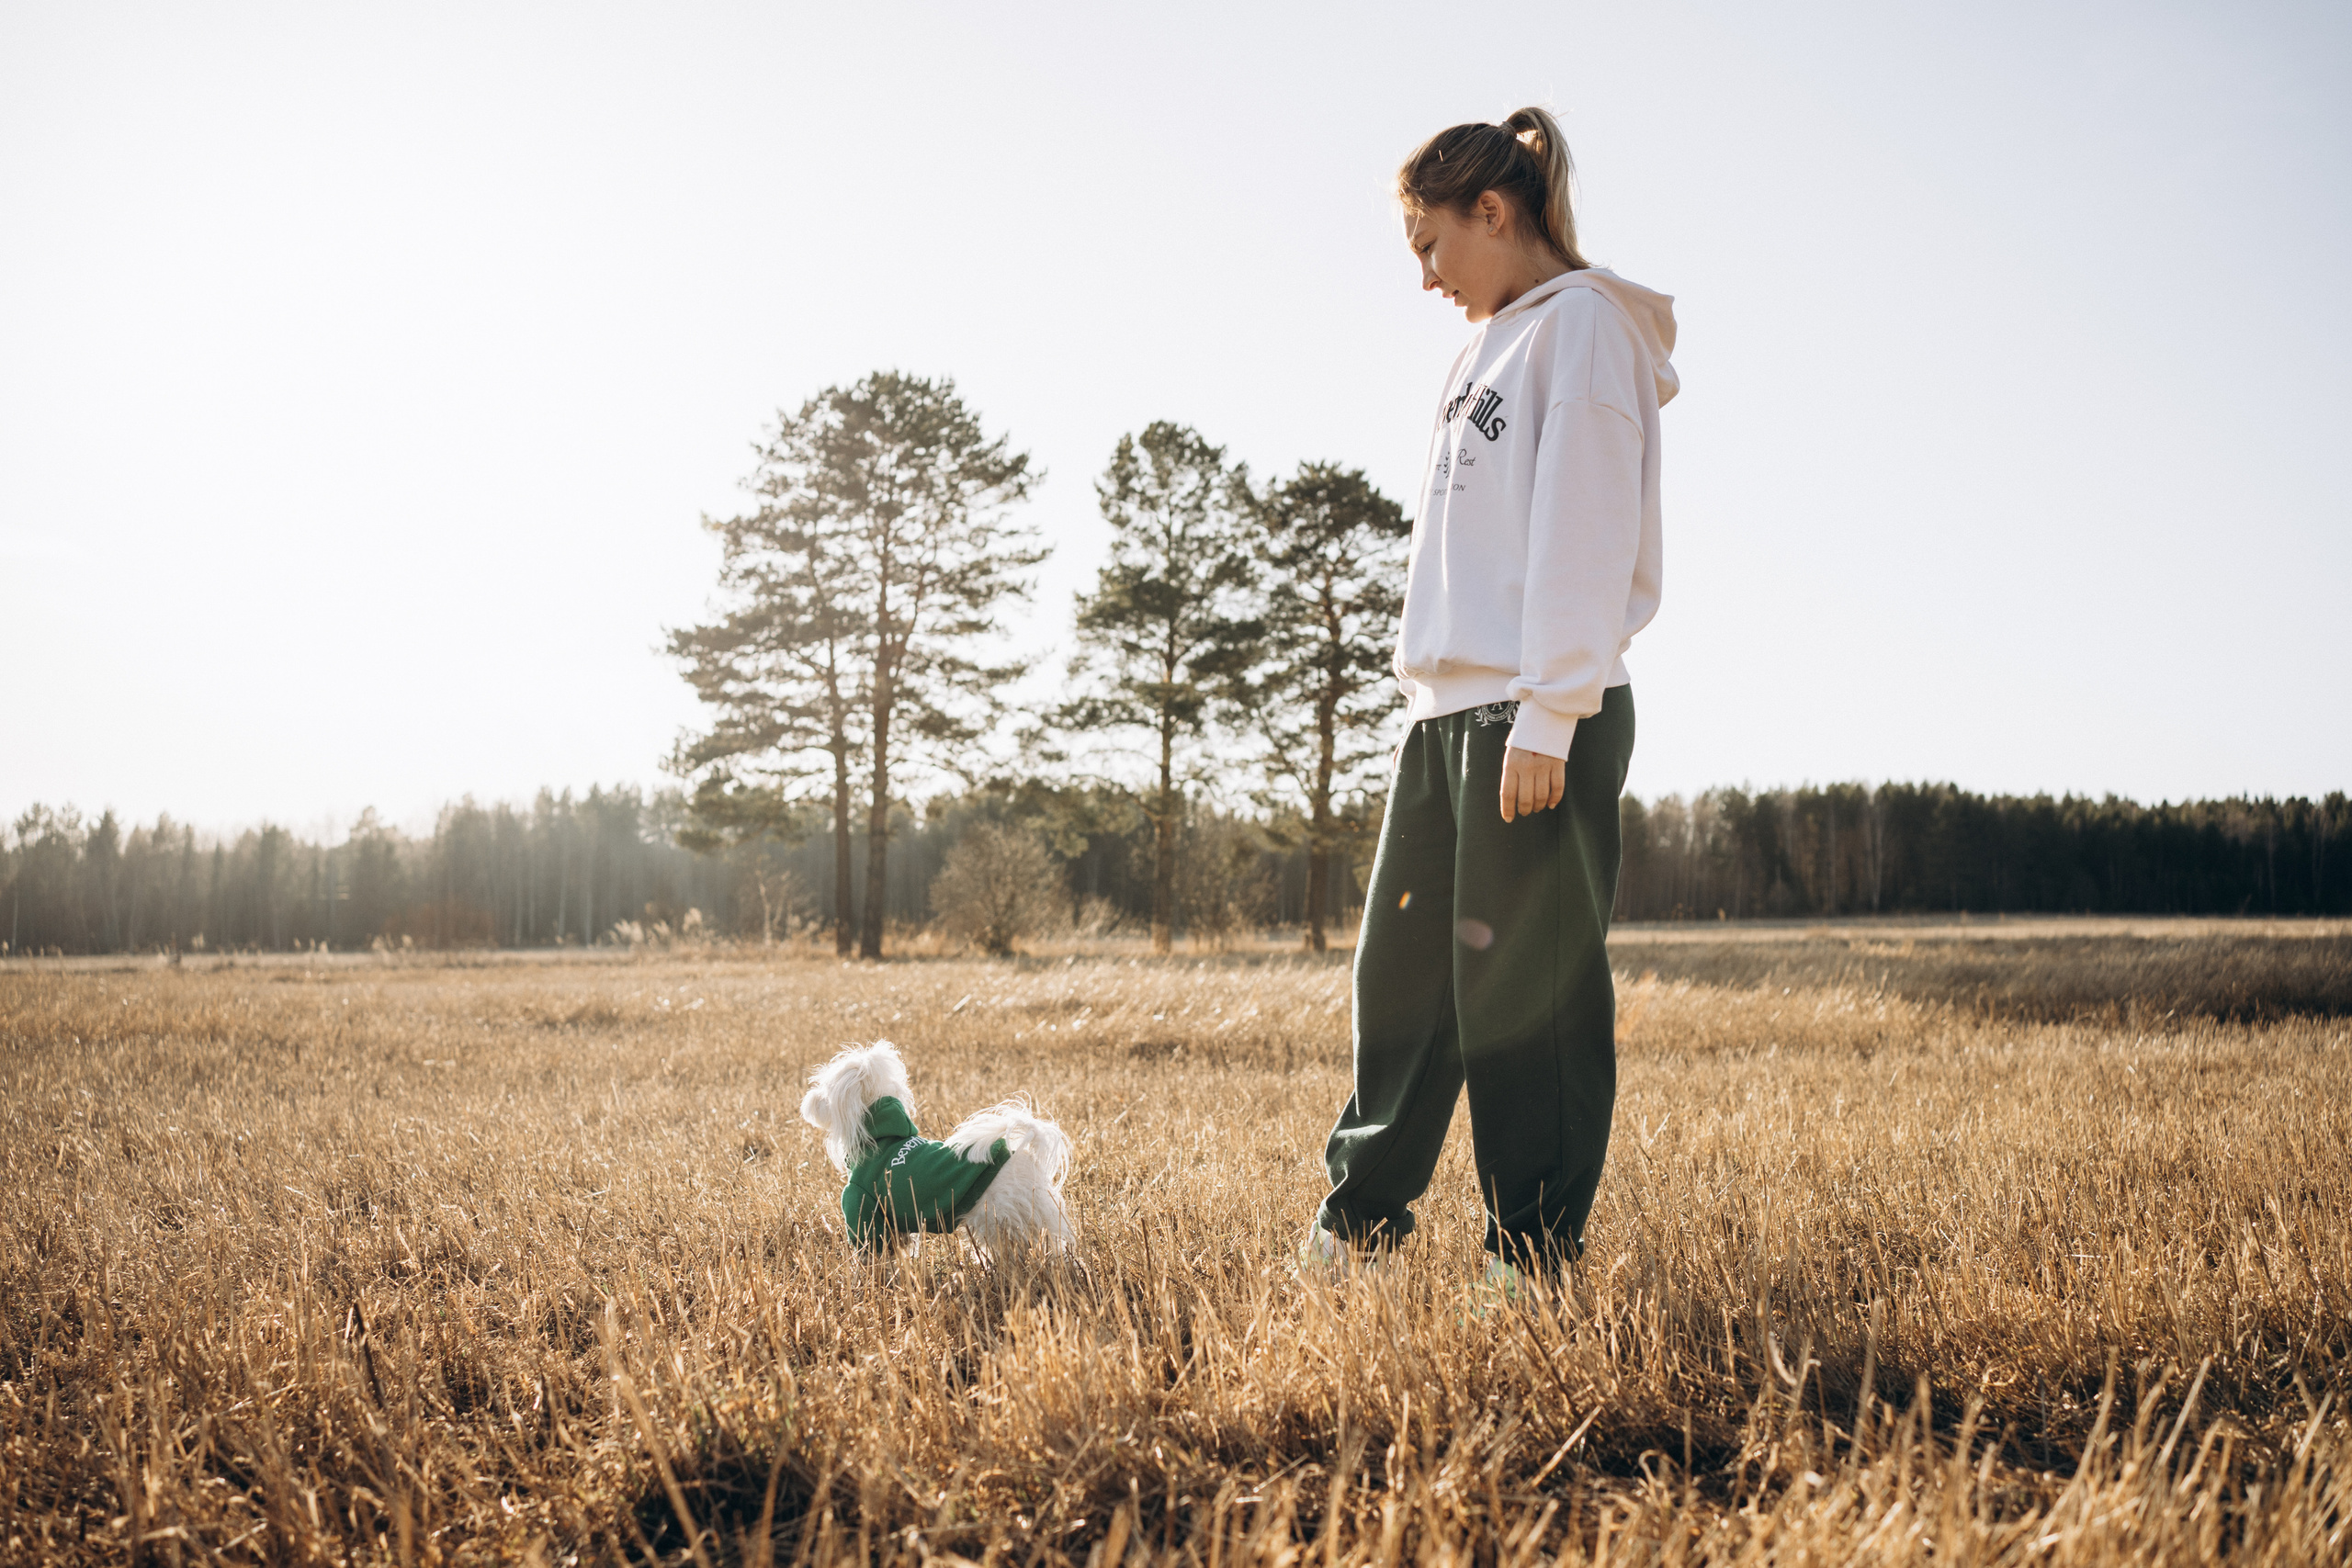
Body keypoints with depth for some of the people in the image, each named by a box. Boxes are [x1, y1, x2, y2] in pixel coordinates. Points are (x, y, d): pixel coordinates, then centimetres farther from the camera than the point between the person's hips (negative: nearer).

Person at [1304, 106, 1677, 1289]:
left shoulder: (1585, 324, -3)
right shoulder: (1491, 350, 23)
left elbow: (1582, 531, -13)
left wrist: (1548, 716, -19)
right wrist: (1426, 688, 17)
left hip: (1541, 714, -9)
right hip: (1444, 708, 9)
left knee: (1525, 982, -5)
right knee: (1403, 965, 12)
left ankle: (1535, 1258, 5)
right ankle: (1359, 1216, 23)